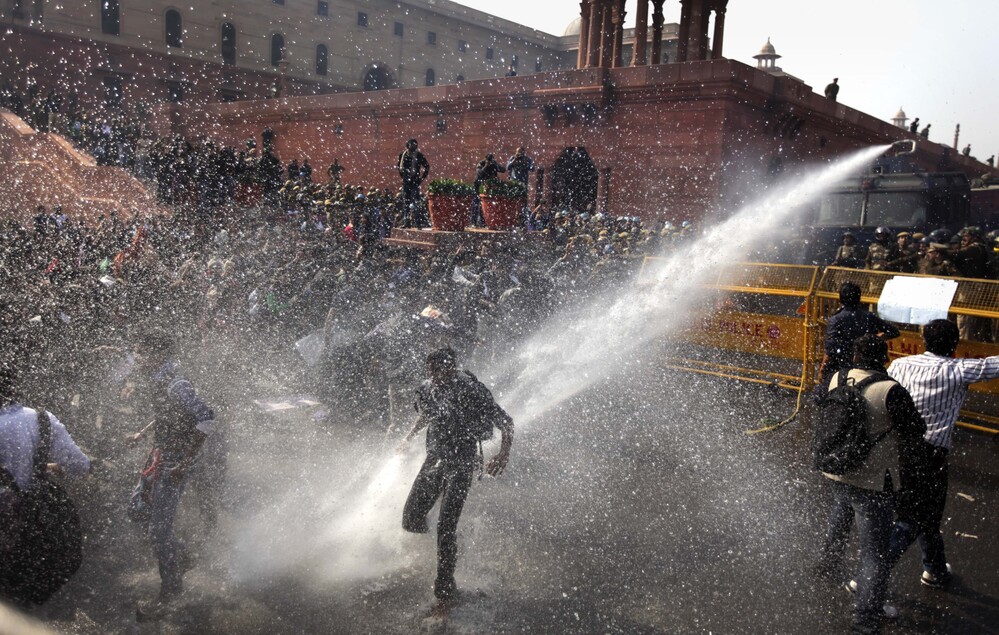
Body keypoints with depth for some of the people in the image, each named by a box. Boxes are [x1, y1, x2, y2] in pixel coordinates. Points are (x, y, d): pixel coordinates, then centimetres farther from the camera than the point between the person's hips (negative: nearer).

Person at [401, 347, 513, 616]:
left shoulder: (472, 391, -18)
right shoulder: (427, 390, 1)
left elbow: (506, 422, -15)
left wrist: (504, 453, -30)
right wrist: (409, 437, 23)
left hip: (461, 465, -5)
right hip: (434, 461, 6)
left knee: (446, 527, -11)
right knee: (410, 519, -1)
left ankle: (445, 591, 2)